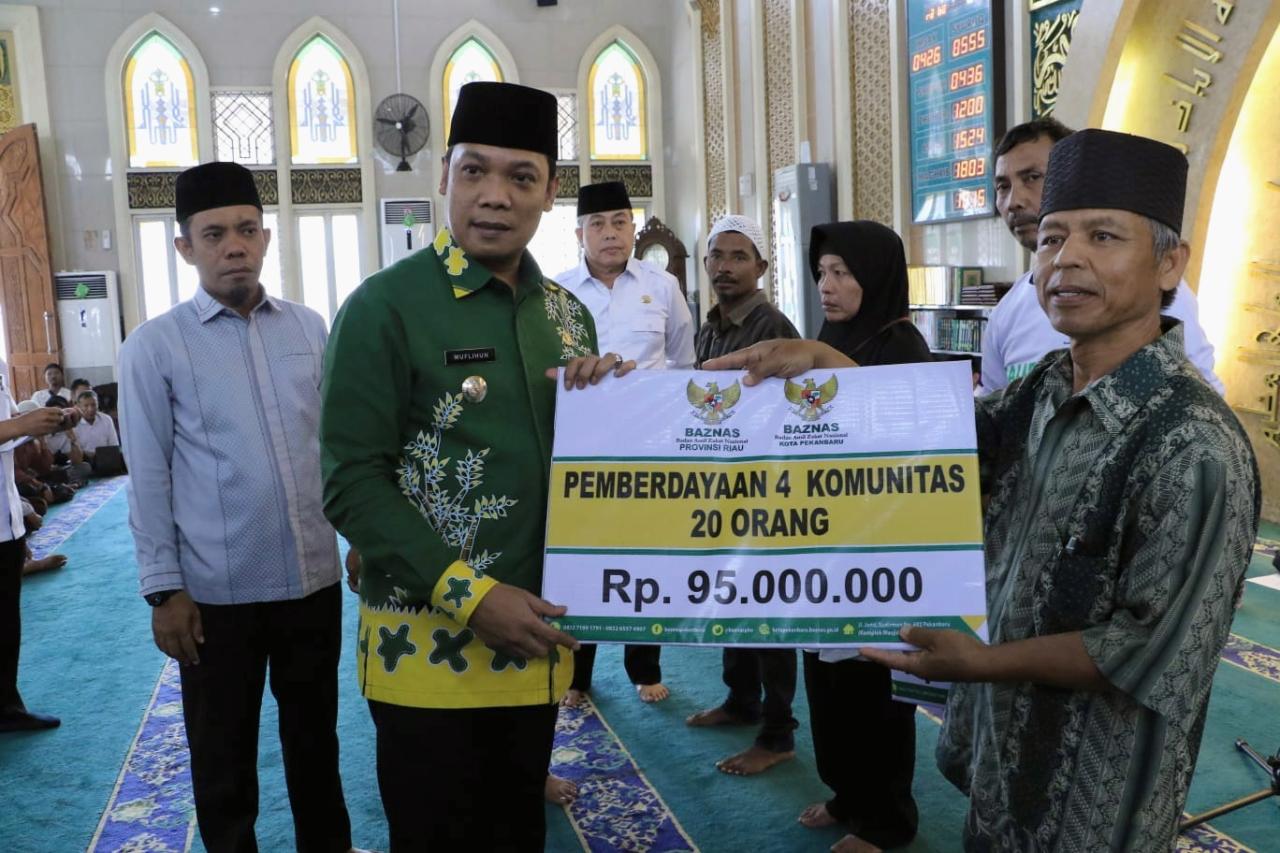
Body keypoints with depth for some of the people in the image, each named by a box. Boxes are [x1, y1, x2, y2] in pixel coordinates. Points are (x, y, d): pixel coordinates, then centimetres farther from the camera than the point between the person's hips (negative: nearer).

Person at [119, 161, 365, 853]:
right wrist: (164, 588, -7)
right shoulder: (154, 347, -6)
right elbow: (148, 477, -5)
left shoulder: (309, 328, 3)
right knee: (222, 749, 14)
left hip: (313, 574, 3)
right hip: (216, 589, -3)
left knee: (315, 729, 20)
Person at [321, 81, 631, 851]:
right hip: (430, 647, -5)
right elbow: (352, 483, -14)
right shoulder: (385, 307, -11)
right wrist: (469, 596, -19)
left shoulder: (568, 313, 7)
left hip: (538, 640, 6)